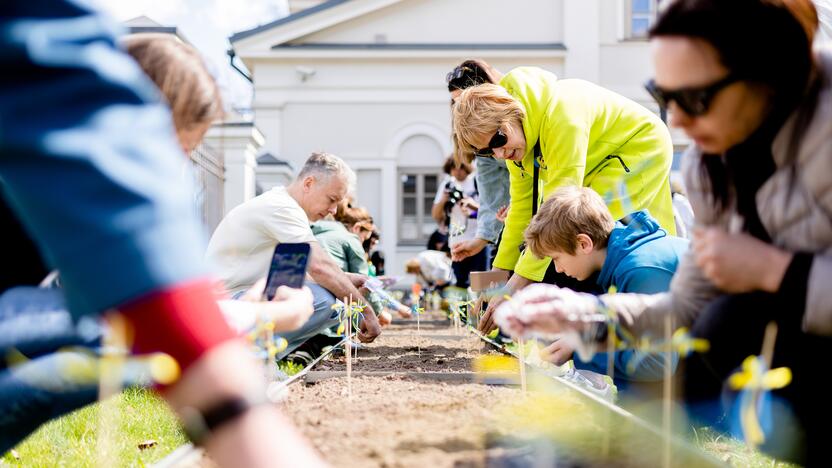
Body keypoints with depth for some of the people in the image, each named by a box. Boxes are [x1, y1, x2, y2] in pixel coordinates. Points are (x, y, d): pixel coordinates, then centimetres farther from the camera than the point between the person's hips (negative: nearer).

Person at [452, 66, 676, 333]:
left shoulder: (560, 115, -38)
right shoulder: (514, 134, -11)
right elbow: (522, 203, -1)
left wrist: (517, 285, -39)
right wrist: (499, 272, -5)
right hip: (597, 168, 9)